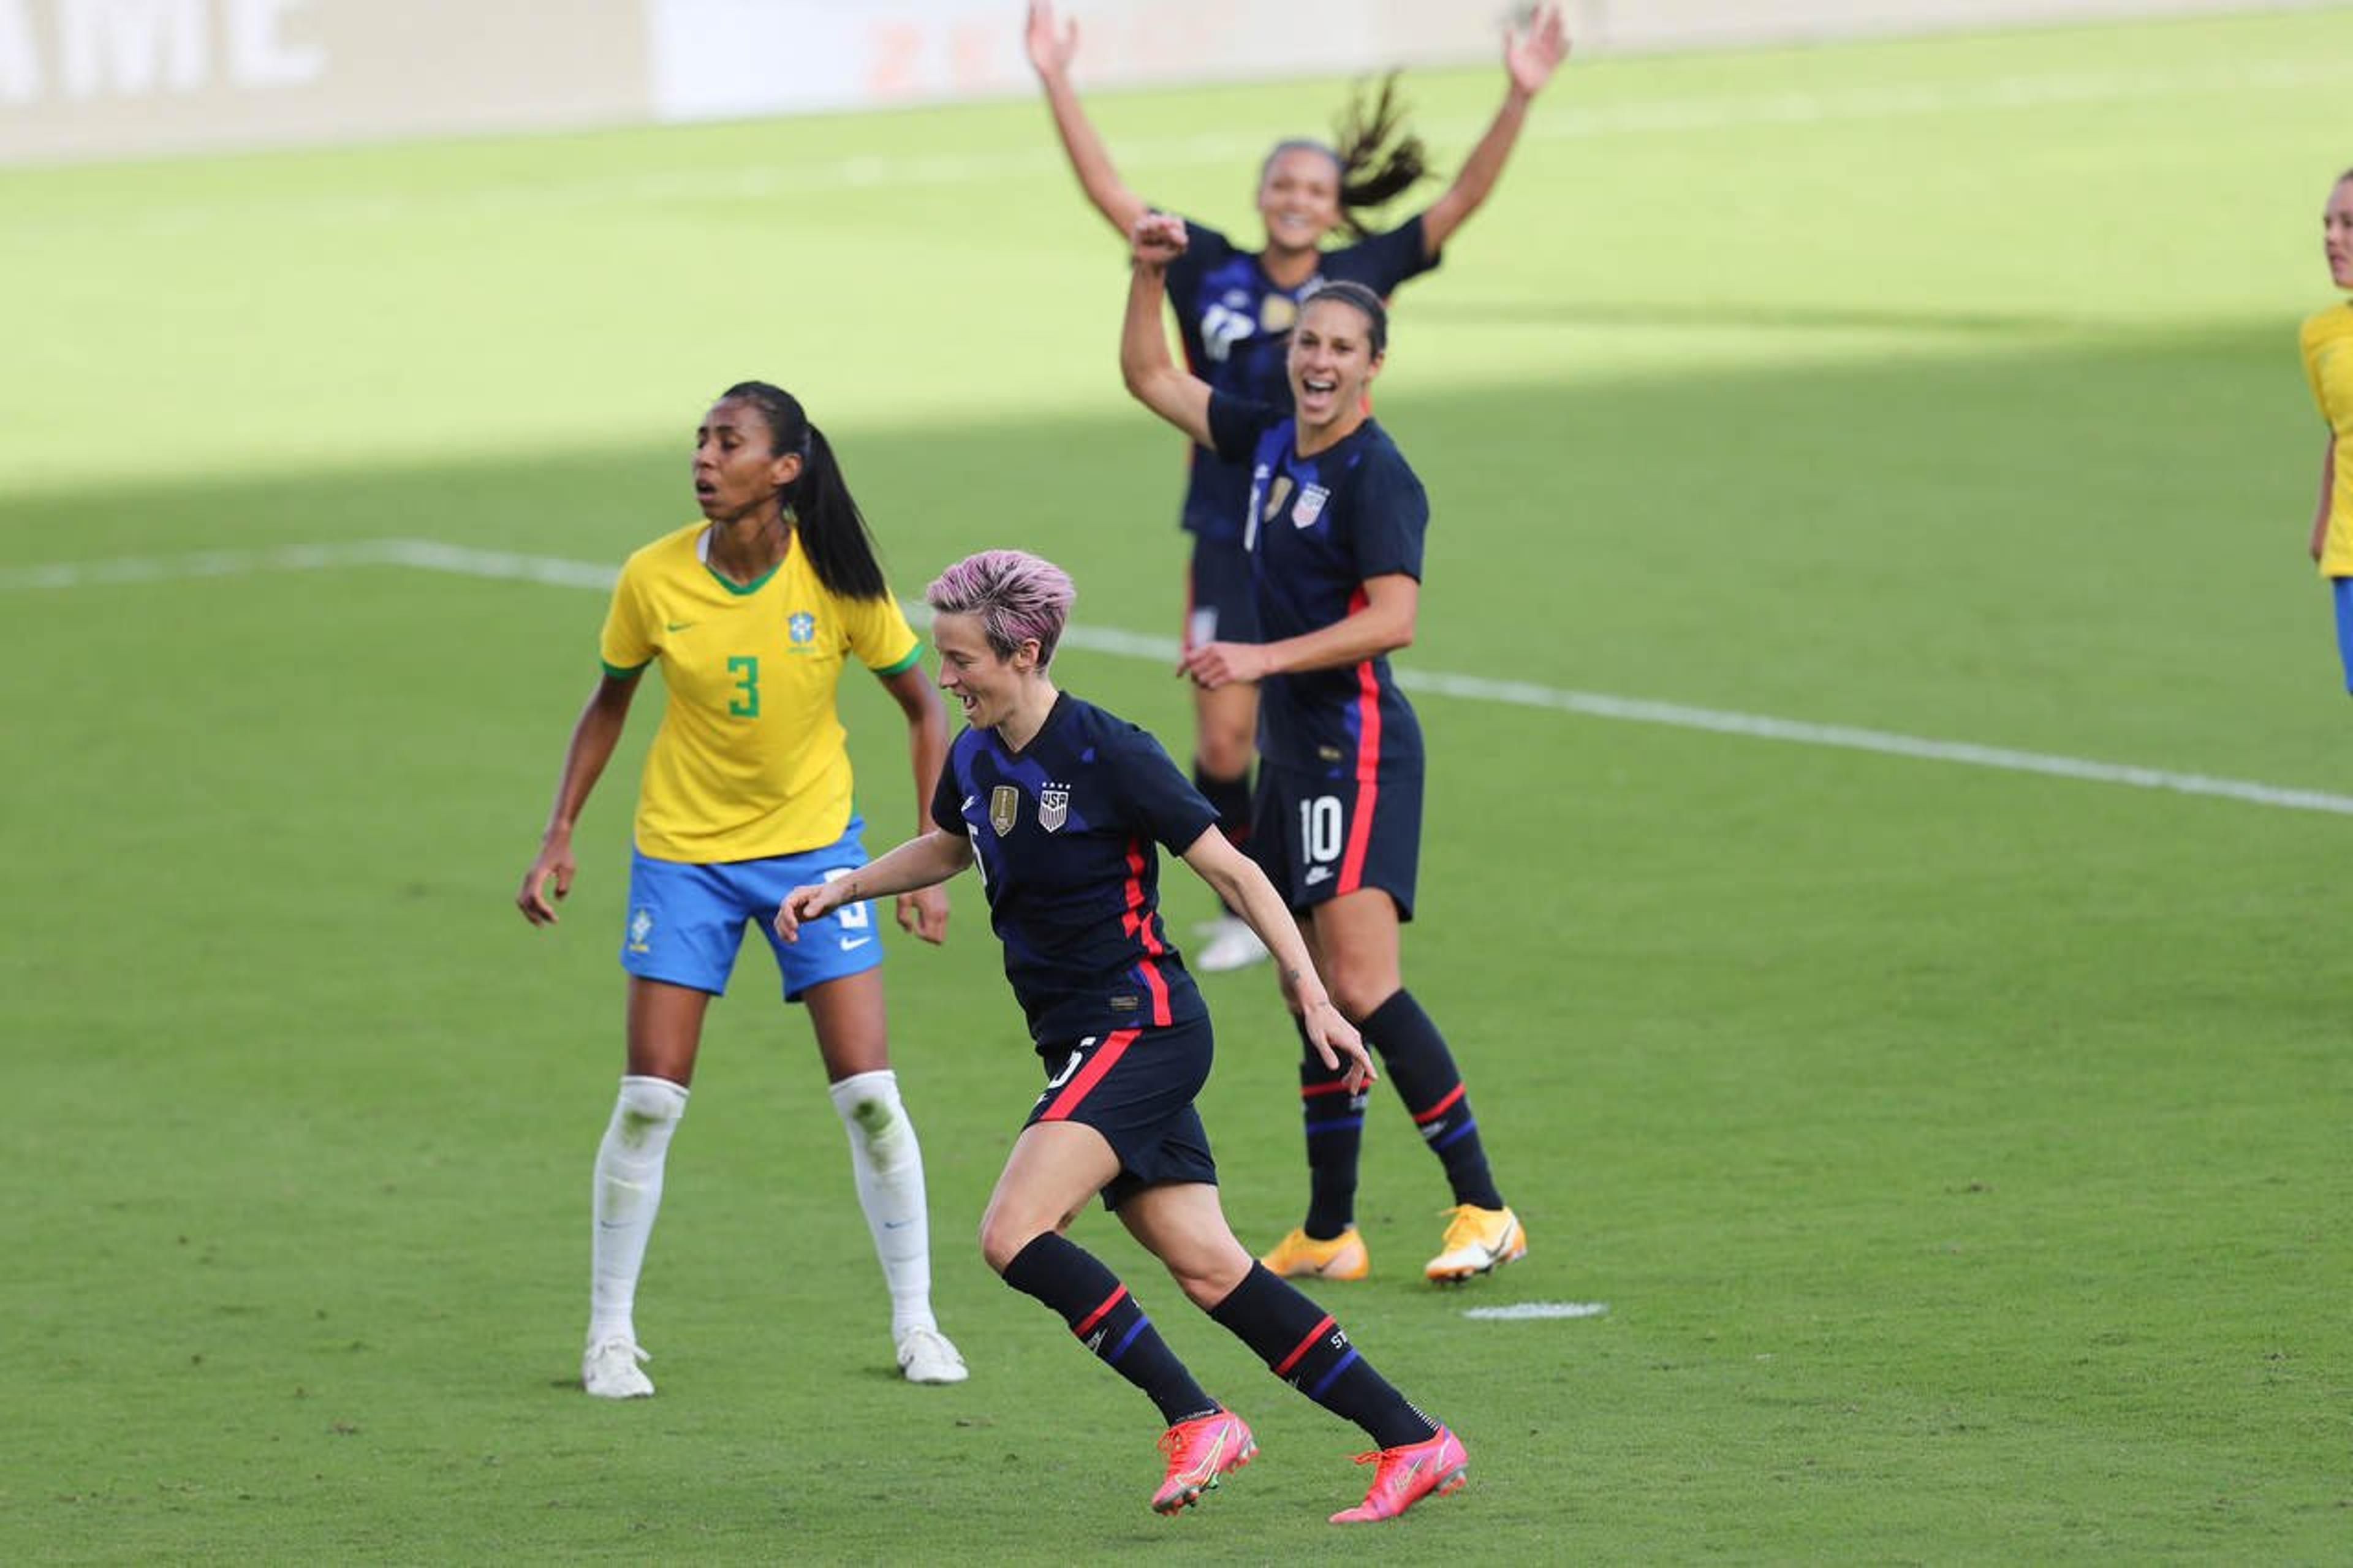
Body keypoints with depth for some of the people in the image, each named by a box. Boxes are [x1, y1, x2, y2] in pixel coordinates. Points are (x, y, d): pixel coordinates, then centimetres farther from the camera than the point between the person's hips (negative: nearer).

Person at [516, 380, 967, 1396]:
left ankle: (915, 1322, 11)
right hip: (683, 850, 0)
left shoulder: (837, 582, -15)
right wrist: (559, 837, 1)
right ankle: (610, 1334, 7)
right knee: (650, 1099, -5)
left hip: (814, 845, 0)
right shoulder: (654, 579, -12)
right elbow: (609, 703, 6)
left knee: (870, 1094, -4)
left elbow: (924, 711, -3)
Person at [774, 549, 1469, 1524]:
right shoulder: (976, 759, 8)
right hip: (1083, 1043, 8)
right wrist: (842, 890, 21)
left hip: (1141, 1029, -8)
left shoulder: (1109, 755, -15)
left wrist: (1310, 995, -14)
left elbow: (1231, 871, -11)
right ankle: (1413, 1444, 7)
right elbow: (949, 847, 31)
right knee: (1208, 1269, 3)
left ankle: (1195, 1420, -13)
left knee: (1014, 1235, -20)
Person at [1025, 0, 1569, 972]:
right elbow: (1108, 192, 0)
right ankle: (1244, 908, 15)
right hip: (1230, 543, 0)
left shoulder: (1358, 277, 2)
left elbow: (1463, 199, -2)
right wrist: (1057, 85, -7)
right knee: (1223, 738, -4)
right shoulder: (1209, 273, 2)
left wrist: (1519, 99, -13)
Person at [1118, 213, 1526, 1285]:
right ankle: (1329, 1235, 16)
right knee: (1312, 997, 10)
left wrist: (1263, 658, -23)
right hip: (1293, 752, 8)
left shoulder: (1376, 474, -12)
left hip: (1357, 750, -8)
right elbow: (1150, 378, 23)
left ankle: (1483, 1209, -14)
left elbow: (1393, 619, -21)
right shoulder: (1272, 441, 12)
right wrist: (1149, 271, 11)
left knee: (1360, 984, -17)